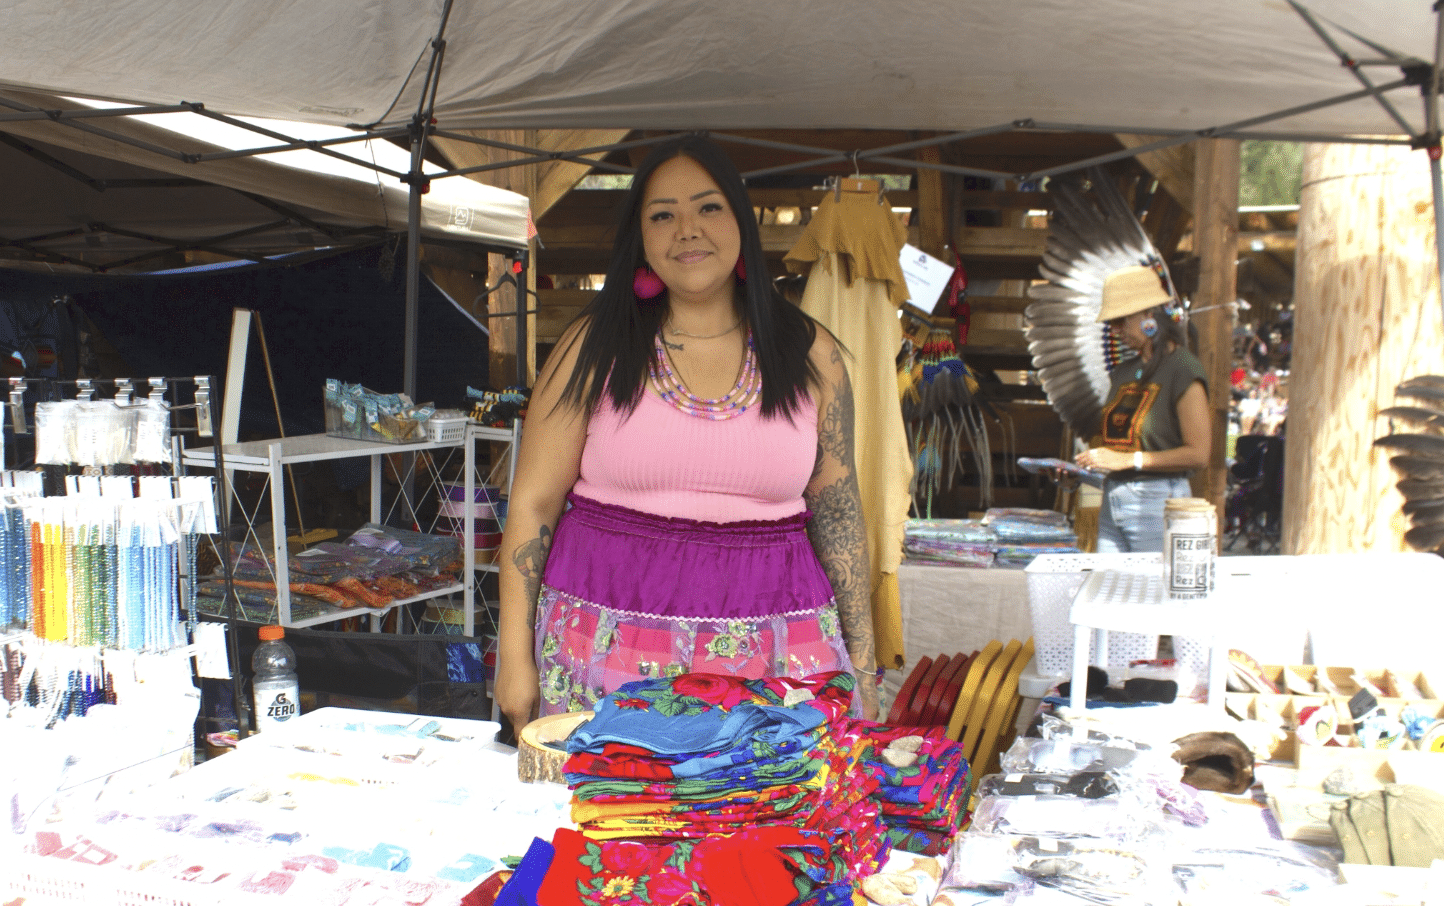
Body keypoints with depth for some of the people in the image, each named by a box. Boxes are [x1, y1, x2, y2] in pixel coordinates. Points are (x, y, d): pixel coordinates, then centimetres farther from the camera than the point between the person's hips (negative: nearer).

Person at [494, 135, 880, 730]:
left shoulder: (810, 355, 5)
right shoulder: (596, 346, 1)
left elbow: (839, 512, 9)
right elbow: (533, 503, 3)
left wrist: (861, 662, 8)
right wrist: (515, 658, 0)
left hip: (772, 652, 1)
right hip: (610, 650, -1)